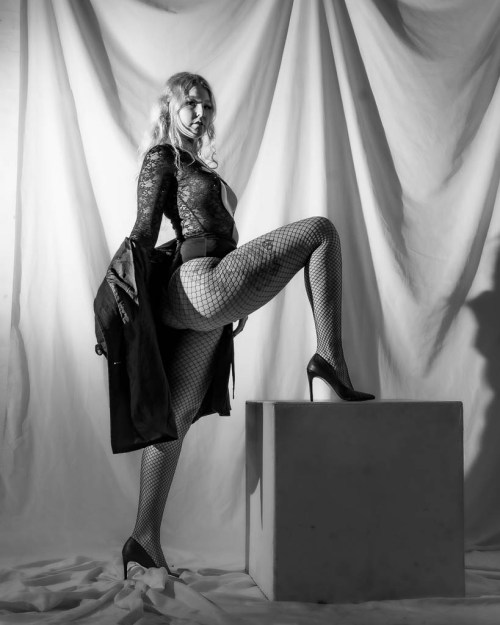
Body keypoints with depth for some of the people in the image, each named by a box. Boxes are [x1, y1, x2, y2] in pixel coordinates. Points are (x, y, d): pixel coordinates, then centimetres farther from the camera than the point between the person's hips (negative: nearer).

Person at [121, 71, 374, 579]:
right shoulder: (162, 158, 2)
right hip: (202, 288, -9)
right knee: (320, 230, -7)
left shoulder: (198, 165, 28)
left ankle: (144, 541, 7)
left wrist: (238, 305, 27)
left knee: (177, 416, 5)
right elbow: (143, 232, -5)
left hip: (207, 299, 9)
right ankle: (330, 360, -15)